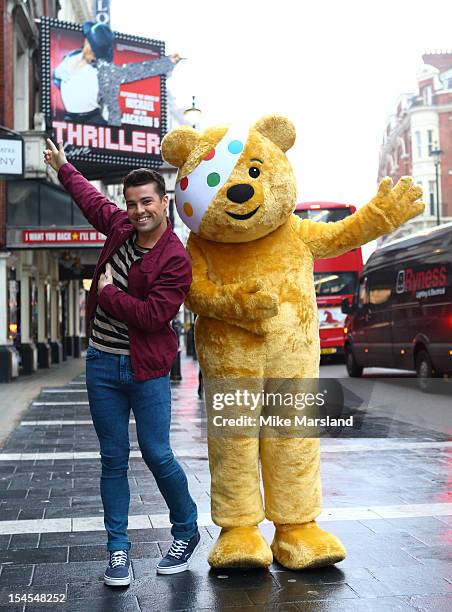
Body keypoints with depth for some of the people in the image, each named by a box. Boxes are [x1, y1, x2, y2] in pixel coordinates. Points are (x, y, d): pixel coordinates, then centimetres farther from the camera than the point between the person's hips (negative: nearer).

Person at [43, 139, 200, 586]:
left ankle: (187, 532, 22)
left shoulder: (175, 259, -14)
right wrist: (63, 168, 41)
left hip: (146, 371, -5)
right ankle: (118, 549, 17)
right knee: (113, 459, 8)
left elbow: (153, 315, -23)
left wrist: (108, 293, -13)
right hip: (102, 364, 6)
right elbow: (92, 199, 27)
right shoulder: (120, 226, 5)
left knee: (157, 455, -2)